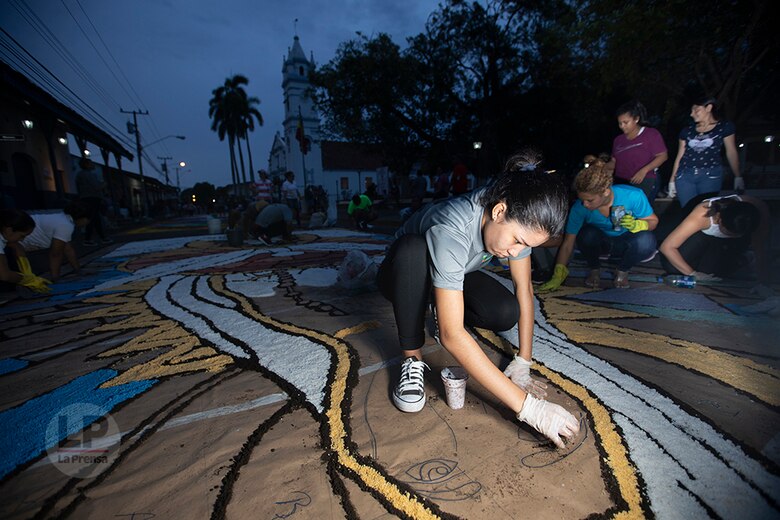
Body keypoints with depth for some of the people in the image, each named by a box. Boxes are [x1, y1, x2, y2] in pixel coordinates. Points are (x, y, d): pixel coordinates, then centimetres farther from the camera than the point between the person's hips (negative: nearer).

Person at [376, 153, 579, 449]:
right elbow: (451, 336, -45)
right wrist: (526, 405, -44)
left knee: (506, 314, -25)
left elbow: (524, 288, -13)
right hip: (406, 274, -4)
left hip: (454, 276, 5)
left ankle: (444, 309, 9)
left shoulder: (518, 219, -21)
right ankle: (413, 359, -22)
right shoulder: (452, 229, -41)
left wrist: (523, 364, -18)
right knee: (412, 247, -40)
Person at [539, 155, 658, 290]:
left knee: (646, 241, -34)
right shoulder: (579, 207, -26)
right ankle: (594, 269, -2)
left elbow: (653, 221, -12)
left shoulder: (633, 196, -29)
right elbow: (567, 244, -21)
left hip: (627, 242, 0)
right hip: (602, 241, 0)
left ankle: (622, 271, -1)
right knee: (586, 234, -34)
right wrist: (558, 277, -25)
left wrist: (636, 225, -37)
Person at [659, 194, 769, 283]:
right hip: (702, 233, -2)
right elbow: (667, 247, -41)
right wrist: (693, 274, -34)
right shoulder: (702, 215, -43)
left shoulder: (757, 209, -37)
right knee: (672, 267, -21)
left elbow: (761, 251, -30)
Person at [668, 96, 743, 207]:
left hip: (711, 175, -2)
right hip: (685, 175, 2)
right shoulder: (687, 130, 13)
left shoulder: (724, 127, 7)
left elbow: (731, 153, 6)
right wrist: (672, 180, 10)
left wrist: (738, 177, 2)